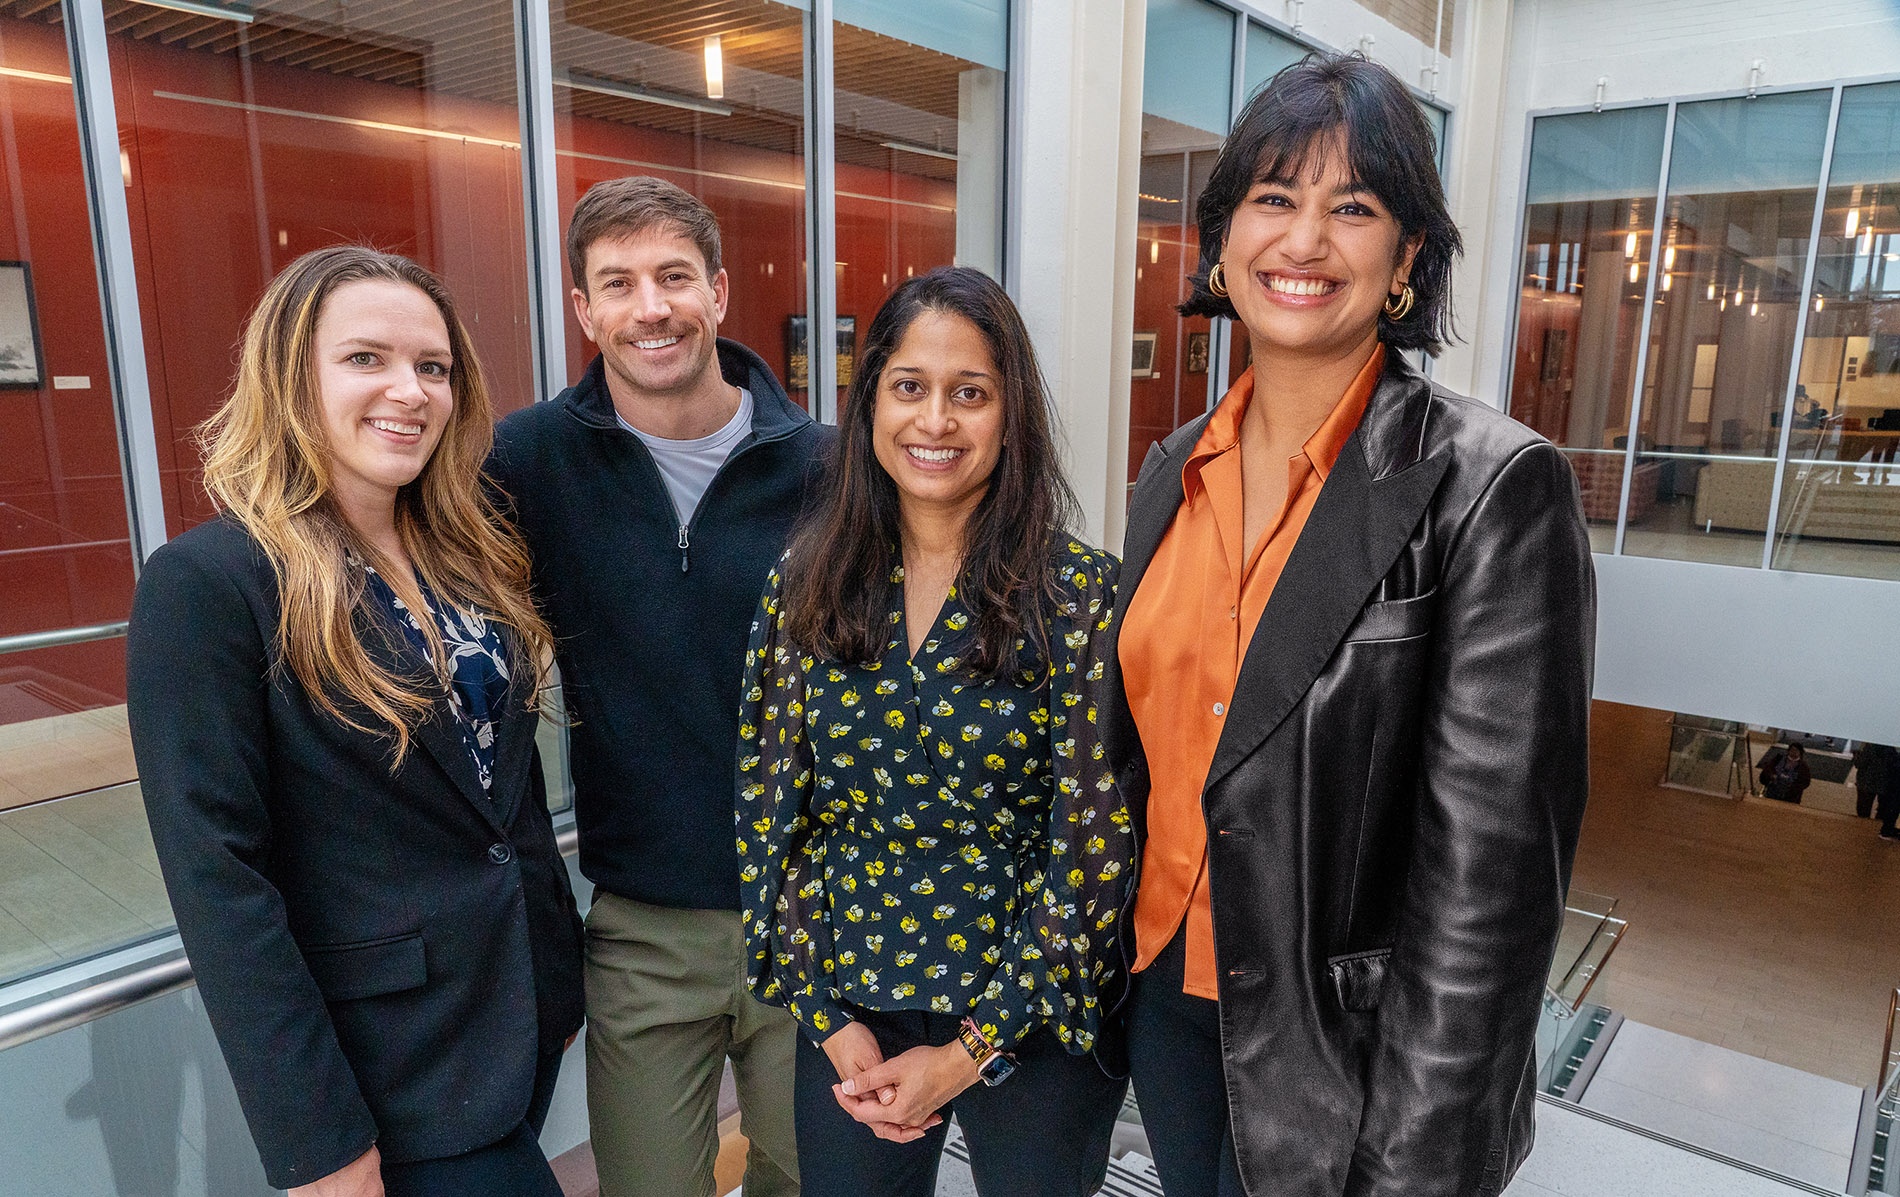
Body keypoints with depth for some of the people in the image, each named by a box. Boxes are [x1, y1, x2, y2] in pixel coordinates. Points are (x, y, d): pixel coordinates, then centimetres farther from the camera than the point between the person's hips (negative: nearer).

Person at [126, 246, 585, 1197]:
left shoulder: (470, 556, 3)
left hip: (529, 1010, 7)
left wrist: (561, 969, 12)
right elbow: (217, 877, -19)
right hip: (389, 1072, -6)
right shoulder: (206, 583, -17)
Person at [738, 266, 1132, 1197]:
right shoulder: (808, 581, -4)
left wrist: (967, 1053, -11)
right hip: (849, 1023, 3)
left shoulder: (1079, 593, -13)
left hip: (1033, 1024, -2)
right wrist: (829, 1018, -4)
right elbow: (769, 803, 0)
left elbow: (1094, 844, -13)